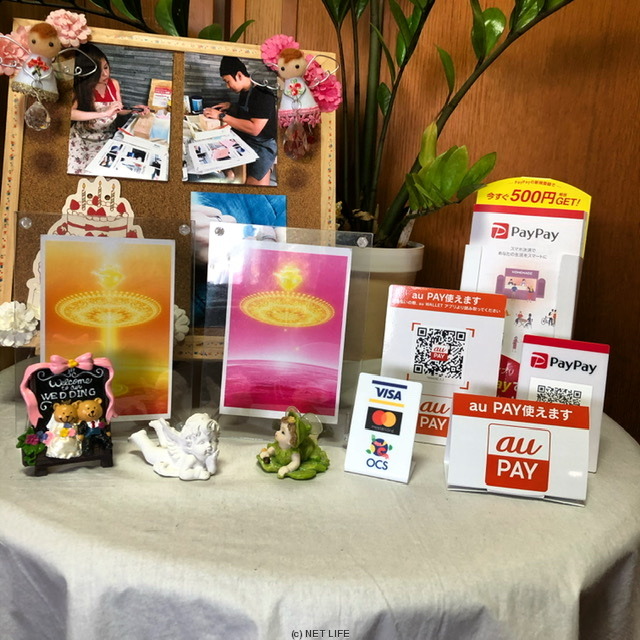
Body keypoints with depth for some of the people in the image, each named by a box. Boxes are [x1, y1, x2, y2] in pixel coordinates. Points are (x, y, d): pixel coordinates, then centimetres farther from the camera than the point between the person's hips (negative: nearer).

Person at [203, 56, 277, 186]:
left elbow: (254, 129, -26)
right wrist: (231, 107, 9)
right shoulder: (244, 92, 9)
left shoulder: (263, 95, -17)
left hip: (261, 147, -9)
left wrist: (222, 116, -21)